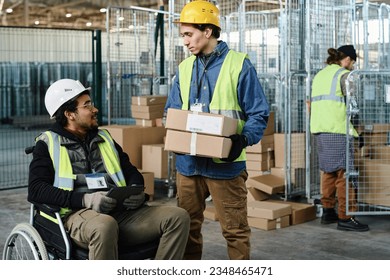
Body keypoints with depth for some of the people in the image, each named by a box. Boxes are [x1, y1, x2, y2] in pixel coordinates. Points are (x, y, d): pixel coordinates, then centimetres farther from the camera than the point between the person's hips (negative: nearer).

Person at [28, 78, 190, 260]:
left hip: (122, 211, 5)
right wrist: (85, 199, -17)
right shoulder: (48, 143, 10)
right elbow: (36, 189, -3)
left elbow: (131, 171, 25)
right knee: (105, 225, -41)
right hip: (79, 214, -5)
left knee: (178, 217, -16)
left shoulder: (103, 138, 26)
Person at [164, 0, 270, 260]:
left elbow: (259, 113, -5)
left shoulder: (239, 65, -4)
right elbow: (172, 110, 17)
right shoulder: (185, 68, 12)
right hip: (188, 162, 5)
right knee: (188, 226, 13)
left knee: (235, 229, 3)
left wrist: (243, 139, -23)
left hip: (225, 163, -5)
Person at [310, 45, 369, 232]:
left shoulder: (319, 75, 19)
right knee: (344, 172, -6)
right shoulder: (343, 74, -5)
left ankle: (328, 211, 19)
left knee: (328, 171, 15)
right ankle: (345, 217, -7)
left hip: (320, 129, 9)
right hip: (337, 129, -8)